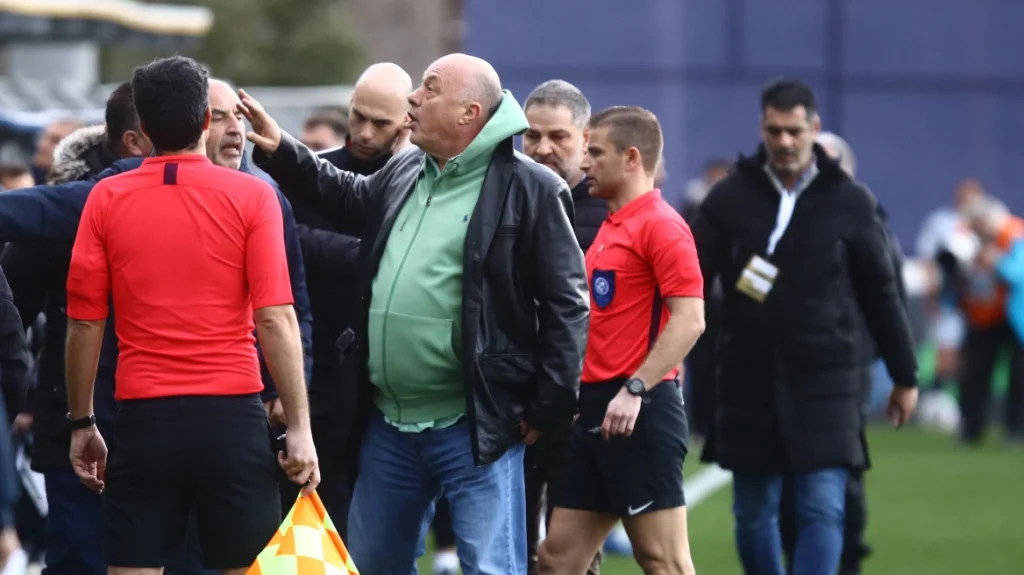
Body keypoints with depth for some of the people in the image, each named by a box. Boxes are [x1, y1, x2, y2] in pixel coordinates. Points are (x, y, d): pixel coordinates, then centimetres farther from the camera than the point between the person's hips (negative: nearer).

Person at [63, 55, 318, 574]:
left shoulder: (106, 200, 2)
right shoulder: (251, 196, -2)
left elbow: (85, 322, 3)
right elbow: (275, 318, -7)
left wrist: (81, 423, 12)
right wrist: (299, 427, -4)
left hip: (144, 418, 1)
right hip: (231, 415, -1)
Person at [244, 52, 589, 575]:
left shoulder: (528, 189, -10)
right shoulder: (404, 173, 12)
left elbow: (566, 306, -10)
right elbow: (348, 200, 35)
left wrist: (546, 409, -11)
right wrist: (278, 151, 25)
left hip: (472, 429, -8)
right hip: (388, 426, 8)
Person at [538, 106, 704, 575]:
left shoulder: (660, 225, -10)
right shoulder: (611, 227, 17)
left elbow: (689, 320, -18)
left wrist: (635, 389, -24)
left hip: (640, 412, -9)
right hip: (594, 410, 9)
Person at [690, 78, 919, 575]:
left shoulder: (850, 203, 2)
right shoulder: (730, 198, 2)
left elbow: (881, 294, 8)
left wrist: (904, 376, 12)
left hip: (826, 379, -1)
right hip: (749, 379, 1)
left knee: (822, 508, -10)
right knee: (752, 511, 7)